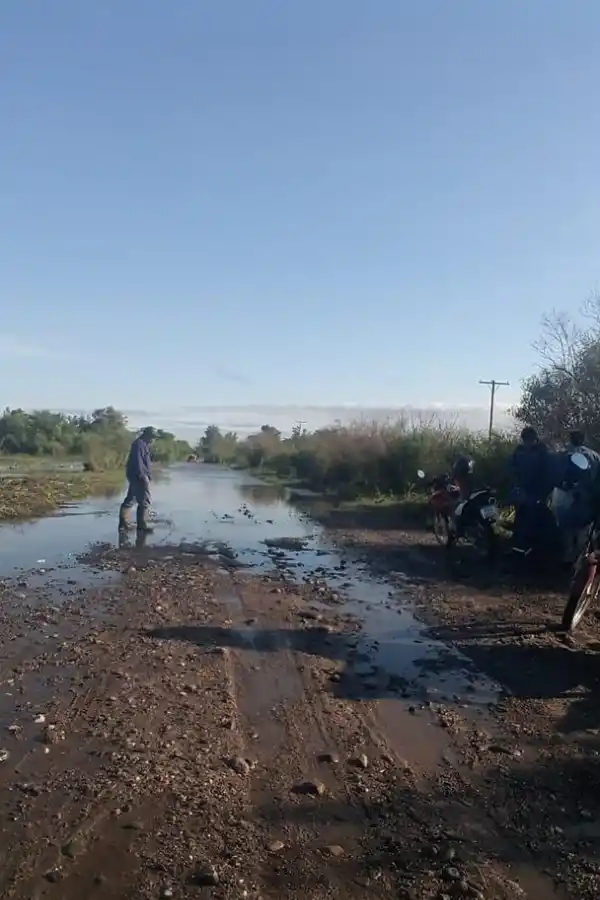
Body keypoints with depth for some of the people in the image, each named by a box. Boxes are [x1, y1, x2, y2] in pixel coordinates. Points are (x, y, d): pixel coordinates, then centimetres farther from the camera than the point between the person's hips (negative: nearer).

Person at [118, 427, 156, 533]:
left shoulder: (143, 444, 19)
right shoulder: (139, 444, -15)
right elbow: (138, 461, -22)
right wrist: (143, 476, -23)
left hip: (135, 477, 11)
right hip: (138, 477, -11)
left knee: (130, 500, 13)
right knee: (144, 502, -6)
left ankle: (123, 523, 18)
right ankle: (142, 525, -2)